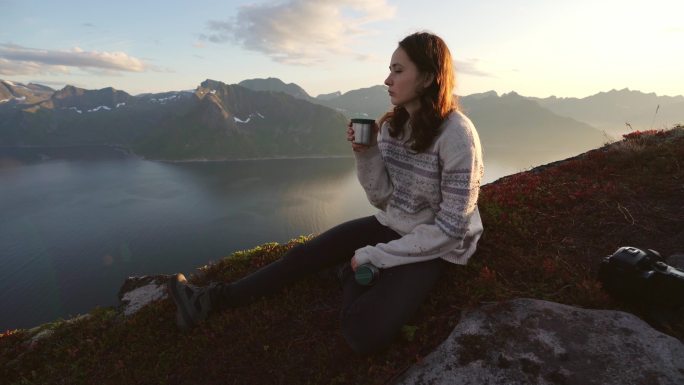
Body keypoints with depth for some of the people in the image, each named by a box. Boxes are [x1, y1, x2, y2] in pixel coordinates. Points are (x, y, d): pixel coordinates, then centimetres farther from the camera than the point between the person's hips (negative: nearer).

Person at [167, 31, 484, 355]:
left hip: (435, 248, -5)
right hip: (391, 227, 6)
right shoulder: (392, 125, -2)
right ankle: (213, 298, 11)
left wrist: (374, 256, -18)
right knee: (306, 254, -2)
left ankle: (353, 276, 6)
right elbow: (381, 198, 0)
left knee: (362, 333, -24)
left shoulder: (457, 134, -22)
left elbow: (450, 227, -21)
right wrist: (366, 153, -18)